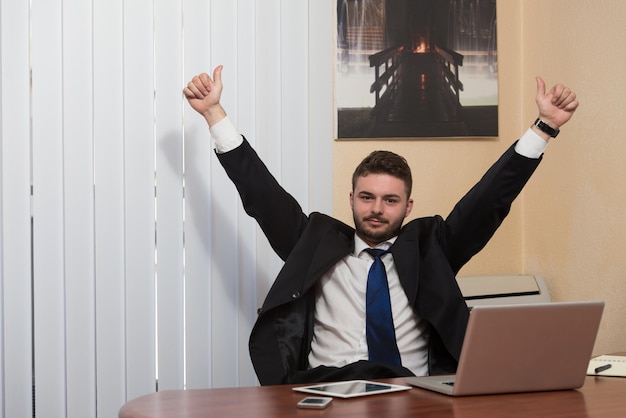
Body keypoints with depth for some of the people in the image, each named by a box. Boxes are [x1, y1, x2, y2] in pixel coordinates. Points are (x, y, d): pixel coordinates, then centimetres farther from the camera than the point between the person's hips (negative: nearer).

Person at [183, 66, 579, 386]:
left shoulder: (427, 247, 18)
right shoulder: (318, 243, 18)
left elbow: (491, 197, 13)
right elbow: (262, 192, 15)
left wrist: (545, 125, 6)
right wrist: (214, 112, 12)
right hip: (327, 389, 0)